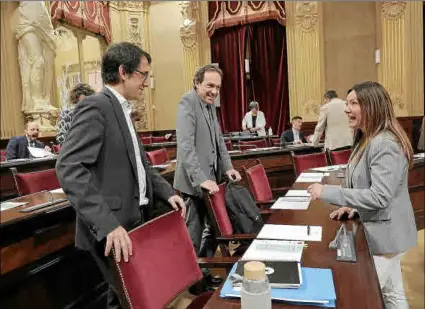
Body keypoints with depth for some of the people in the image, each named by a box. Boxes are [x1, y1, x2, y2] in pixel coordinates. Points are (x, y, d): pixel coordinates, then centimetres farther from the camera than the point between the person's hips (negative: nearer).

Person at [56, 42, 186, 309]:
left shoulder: (122, 110, 14)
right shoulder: (95, 107, -15)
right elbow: (69, 169, -26)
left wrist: (167, 192, 6)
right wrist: (106, 224, -31)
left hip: (135, 220, 9)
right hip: (112, 229, -9)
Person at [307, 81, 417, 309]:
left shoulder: (385, 145, -25)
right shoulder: (367, 139, 8)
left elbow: (380, 197, -31)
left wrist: (327, 192, -30)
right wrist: (354, 206, 2)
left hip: (385, 234, -10)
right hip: (378, 231, 10)